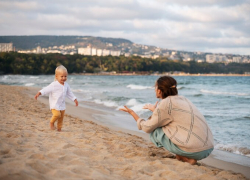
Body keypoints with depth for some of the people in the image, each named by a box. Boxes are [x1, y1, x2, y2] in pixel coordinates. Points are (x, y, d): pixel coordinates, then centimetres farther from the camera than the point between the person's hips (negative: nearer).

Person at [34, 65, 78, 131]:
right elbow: (46, 89, -19)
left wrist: (74, 99, 21)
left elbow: (69, 93, 18)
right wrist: (39, 93, -32)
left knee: (61, 117, 10)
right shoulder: (54, 85, -15)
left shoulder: (66, 85, 5)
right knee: (57, 114, -23)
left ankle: (59, 128, 27)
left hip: (62, 105, 6)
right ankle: (52, 122, 6)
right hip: (55, 104, -6)